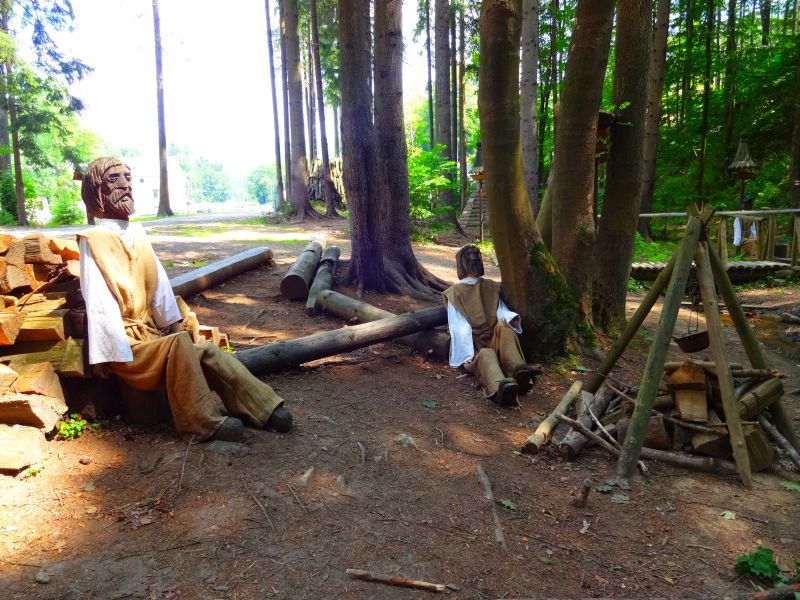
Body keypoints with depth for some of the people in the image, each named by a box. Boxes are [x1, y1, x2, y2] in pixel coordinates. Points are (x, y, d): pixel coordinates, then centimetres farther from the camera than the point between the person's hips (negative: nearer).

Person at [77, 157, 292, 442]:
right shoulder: (92, 240, -8)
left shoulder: (137, 233, 11)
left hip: (151, 335, 6)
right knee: (179, 343, -31)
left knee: (206, 352, -16)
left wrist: (173, 324, -3)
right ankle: (204, 422, -26)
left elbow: (159, 282, 7)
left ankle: (263, 408, -20)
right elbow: (97, 301, -14)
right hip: (123, 346, -6)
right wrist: (106, 355, -17)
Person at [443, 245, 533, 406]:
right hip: (474, 346, -3)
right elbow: (459, 327, -1)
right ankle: (500, 387, -70)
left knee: (503, 324, -30)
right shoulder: (455, 292, 12)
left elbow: (500, 309, 8)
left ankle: (518, 372, -53)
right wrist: (468, 356, -17)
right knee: (486, 355, -37)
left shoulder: (491, 287, 23)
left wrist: (510, 317, -20)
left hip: (494, 342, 3)